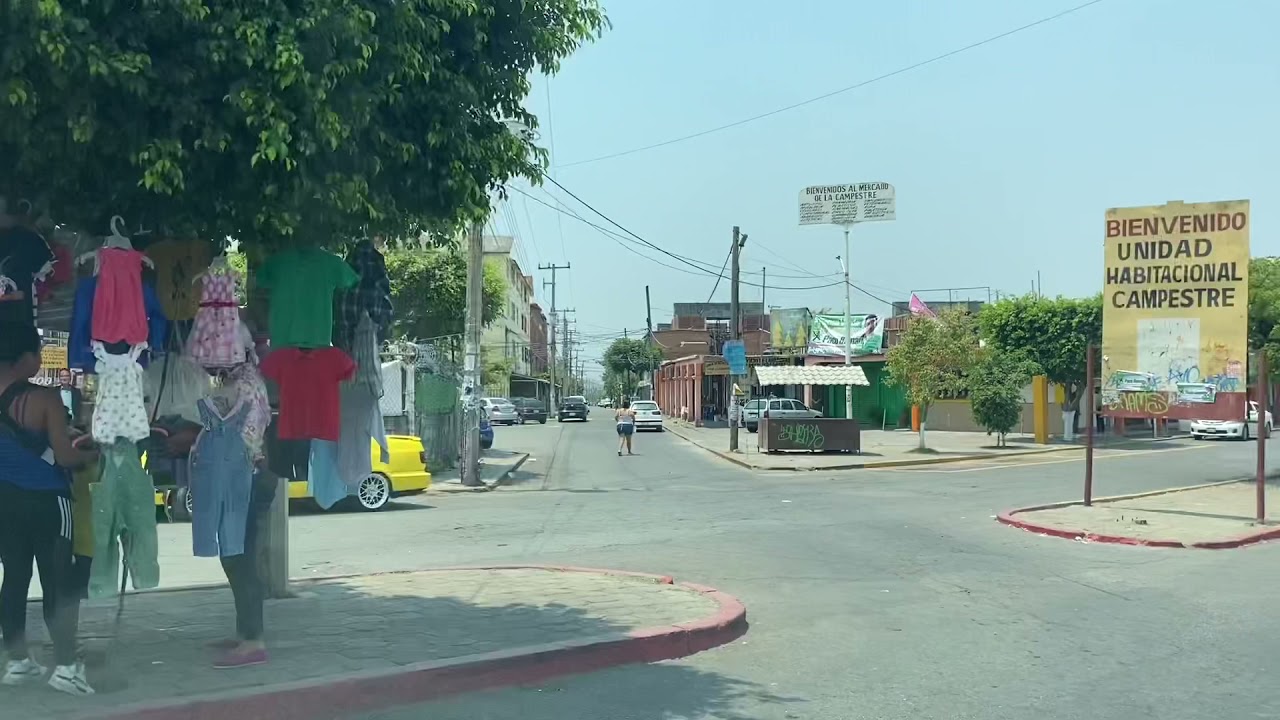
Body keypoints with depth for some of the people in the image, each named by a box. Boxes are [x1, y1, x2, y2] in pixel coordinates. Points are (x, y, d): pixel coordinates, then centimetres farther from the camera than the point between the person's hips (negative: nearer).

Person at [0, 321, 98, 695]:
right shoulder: (44, 399, -16)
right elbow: (65, 457, -15)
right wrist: (92, 455, 3)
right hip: (45, 500, -6)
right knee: (59, 583, 0)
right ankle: (66, 666, 0)